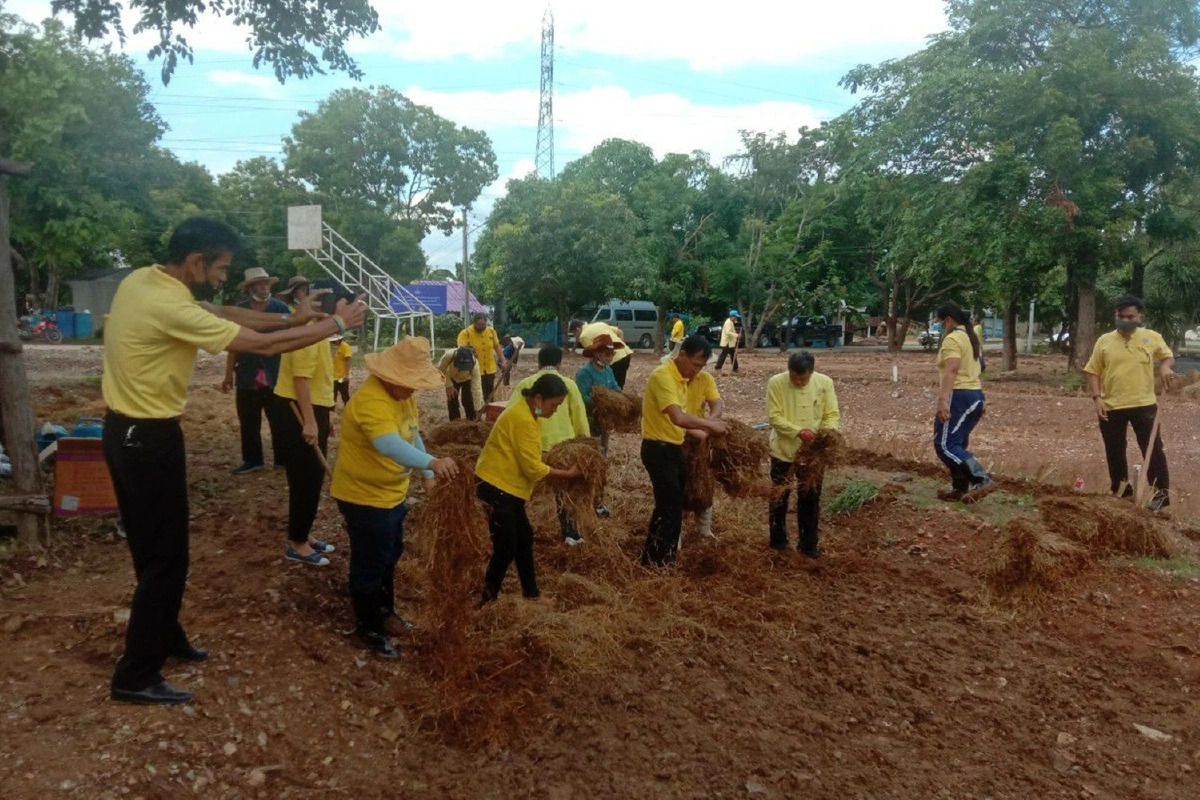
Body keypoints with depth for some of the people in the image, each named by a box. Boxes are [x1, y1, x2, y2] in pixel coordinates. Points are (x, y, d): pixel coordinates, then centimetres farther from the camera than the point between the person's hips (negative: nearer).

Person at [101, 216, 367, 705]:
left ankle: (164, 638, 37)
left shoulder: (143, 280, 2)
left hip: (128, 430, 10)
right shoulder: (170, 307, -26)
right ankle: (136, 677, 11)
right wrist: (337, 323, -16)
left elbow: (219, 314, 9)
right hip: (149, 439, -10)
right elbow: (264, 346, -24)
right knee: (165, 557, 1)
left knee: (153, 548, 21)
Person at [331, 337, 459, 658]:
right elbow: (389, 444, -49)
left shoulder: (401, 392, -1)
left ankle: (385, 609, 46)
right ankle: (369, 628, 25)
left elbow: (413, 434, 12)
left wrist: (429, 475, 11)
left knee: (390, 556, 25)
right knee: (370, 565, 6)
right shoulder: (371, 400, -32)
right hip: (364, 496, -10)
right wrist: (431, 462, -62)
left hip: (392, 493, 10)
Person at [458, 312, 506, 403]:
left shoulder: (491, 331, 1)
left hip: (490, 369, 5)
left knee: (490, 395, 16)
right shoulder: (465, 333, -15)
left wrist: (503, 361, 8)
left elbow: (497, 347, 12)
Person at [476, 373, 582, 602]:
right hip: (496, 486, -11)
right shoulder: (524, 420, -21)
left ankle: (531, 594, 27)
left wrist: (556, 464, 5)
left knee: (524, 538, 16)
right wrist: (567, 474, -11)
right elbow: (532, 468, -20)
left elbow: (526, 458, 15)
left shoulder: (524, 412, 11)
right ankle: (487, 602, 8)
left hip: (505, 486, 11)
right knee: (506, 548, -4)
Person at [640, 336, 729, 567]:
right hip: (658, 449, -10)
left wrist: (701, 434, 7)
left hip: (674, 448, 10)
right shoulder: (663, 376, -22)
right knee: (669, 507, -4)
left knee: (672, 505, 17)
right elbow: (678, 418, -33)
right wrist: (710, 425, -22)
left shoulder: (681, 377, 9)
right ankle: (654, 561, 8)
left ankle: (663, 557, 30)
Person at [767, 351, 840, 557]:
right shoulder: (776, 383, -13)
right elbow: (774, 417, -16)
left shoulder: (825, 383, -6)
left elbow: (832, 414, -3)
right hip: (783, 450, -1)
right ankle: (778, 540, 29)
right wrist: (798, 431, -28)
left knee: (810, 499, 10)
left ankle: (808, 544, 25)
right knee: (779, 497, 12)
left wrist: (828, 432, -24)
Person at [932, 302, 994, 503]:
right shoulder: (969, 337, 19)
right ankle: (960, 488, 16)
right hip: (974, 395, 10)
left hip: (959, 396, -10)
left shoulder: (952, 339, -13)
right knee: (957, 444, 15)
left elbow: (951, 372, -24)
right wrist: (980, 399, 29)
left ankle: (982, 480, -19)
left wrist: (942, 400, -30)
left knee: (945, 444, -11)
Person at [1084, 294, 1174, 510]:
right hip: (1111, 407, 1)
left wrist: (1166, 366, -8)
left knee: (1153, 449, 0)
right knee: (1114, 451, 10)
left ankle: (1161, 491, 9)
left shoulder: (1152, 337, 1)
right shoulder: (1104, 341, 1)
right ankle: (1120, 488, 24)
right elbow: (1093, 371, 3)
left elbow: (1168, 356, 16)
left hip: (1144, 404, -1)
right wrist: (1097, 397, -8)